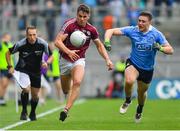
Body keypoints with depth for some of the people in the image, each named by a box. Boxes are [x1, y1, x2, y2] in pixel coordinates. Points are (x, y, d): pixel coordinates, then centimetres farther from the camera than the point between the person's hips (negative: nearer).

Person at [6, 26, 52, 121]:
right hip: (22, 70, -2)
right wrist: (10, 66, -9)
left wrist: (46, 63, -23)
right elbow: (8, 53, -3)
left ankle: (33, 113, 36)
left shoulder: (43, 44, -18)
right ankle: (24, 111, -2)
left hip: (36, 71, 3)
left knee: (35, 95, 7)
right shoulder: (20, 44, -20)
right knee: (26, 89, -25)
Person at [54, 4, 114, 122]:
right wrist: (68, 51, -39)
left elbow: (100, 46, 9)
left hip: (79, 60, 1)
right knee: (65, 90, 12)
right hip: (65, 60, -1)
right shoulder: (70, 24, -18)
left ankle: (66, 110, -29)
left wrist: (108, 60, -2)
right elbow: (57, 41, -24)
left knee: (77, 82, -28)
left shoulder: (91, 29, -5)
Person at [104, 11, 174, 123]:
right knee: (129, 81, -31)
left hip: (147, 69, 1)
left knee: (142, 92, 16)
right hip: (133, 64, -1)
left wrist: (160, 48, -38)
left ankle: (140, 110, 51)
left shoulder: (156, 34, -14)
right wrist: (107, 42, -32)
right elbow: (110, 31, -12)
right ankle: (128, 101, 1)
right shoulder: (132, 30, -13)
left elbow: (170, 50, -17)